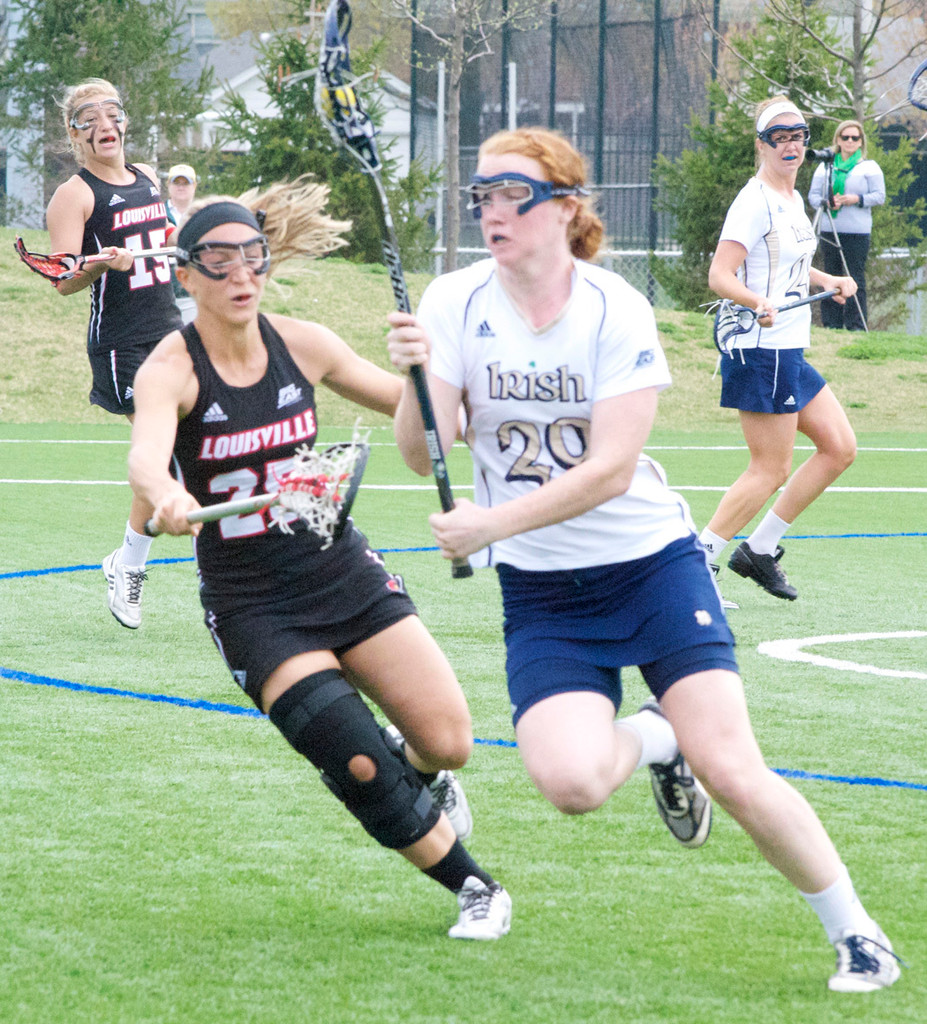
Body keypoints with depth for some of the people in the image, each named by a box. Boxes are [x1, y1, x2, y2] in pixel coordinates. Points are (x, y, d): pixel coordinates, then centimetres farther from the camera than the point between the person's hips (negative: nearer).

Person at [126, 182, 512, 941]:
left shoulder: (302, 344, -3)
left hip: (342, 571, 3)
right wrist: (165, 497, -61)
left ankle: (417, 771, 32)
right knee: (359, 766, -15)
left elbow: (405, 398, 14)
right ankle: (476, 890, 8)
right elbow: (145, 455, -38)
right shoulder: (171, 369, -16)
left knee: (448, 741, -6)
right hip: (250, 604, -3)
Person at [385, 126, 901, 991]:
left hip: (651, 564, -2)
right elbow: (421, 456, -13)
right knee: (569, 783, -21)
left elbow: (611, 469, -19)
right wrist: (415, 375, -32)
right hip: (540, 594, 2)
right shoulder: (455, 303, -5)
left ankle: (855, 933, 8)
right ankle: (650, 740, 15)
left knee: (733, 774, -12)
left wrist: (489, 524, -26)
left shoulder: (615, 311, -13)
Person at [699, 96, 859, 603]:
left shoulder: (794, 200, 13)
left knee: (839, 448, 9)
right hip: (760, 351, -9)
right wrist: (759, 301, -40)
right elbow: (720, 276, -24)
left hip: (790, 353, 9)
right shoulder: (755, 202, -15)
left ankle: (759, 549, 14)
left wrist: (828, 281, 17)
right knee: (770, 471, -7)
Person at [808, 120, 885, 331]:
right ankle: (831, 324, 8)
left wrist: (857, 199, -14)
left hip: (858, 232, -3)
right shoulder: (825, 166, 15)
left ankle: (857, 326, -4)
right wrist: (825, 203, -9)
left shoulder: (869, 167, 7)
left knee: (855, 280, -6)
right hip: (830, 230, 3)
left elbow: (879, 196, 2)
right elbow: (813, 195, 12)